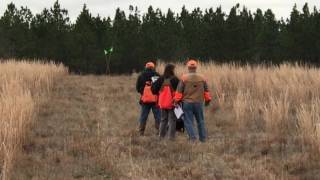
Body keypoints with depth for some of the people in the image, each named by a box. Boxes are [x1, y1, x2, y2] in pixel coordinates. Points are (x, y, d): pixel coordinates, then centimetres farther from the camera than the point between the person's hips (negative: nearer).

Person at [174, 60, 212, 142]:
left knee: (188, 121, 2)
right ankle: (203, 138, 18)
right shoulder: (202, 78, 3)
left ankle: (192, 138, -7)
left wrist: (176, 101, 6)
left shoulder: (184, 78, -6)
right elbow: (206, 91, 11)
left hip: (187, 103, -3)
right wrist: (207, 100, 25)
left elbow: (179, 91, -4)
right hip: (199, 103, 3)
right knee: (200, 121, 15)